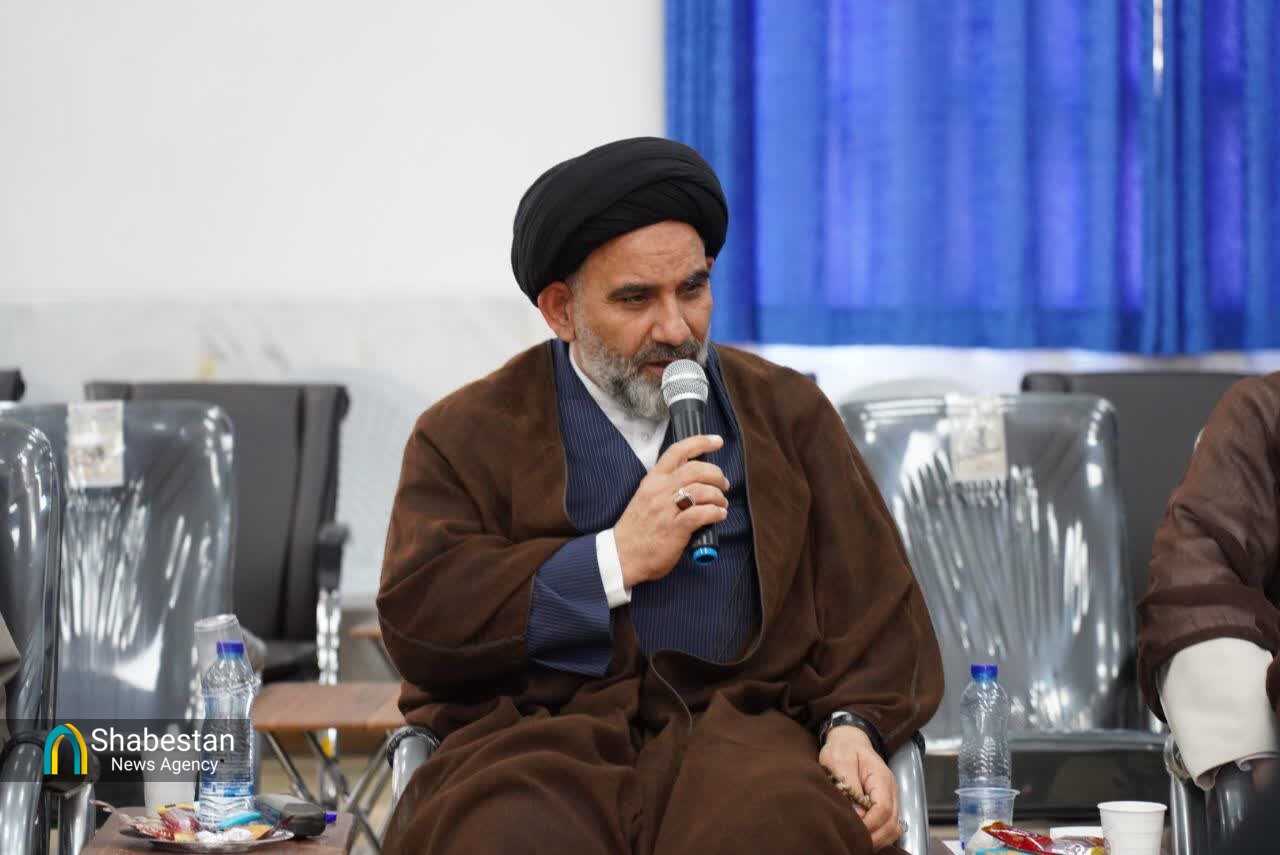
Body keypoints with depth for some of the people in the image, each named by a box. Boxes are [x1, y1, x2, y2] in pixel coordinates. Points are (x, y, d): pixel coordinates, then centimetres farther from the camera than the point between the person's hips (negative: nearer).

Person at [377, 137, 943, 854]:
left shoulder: (787, 412, 20)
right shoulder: (469, 434, 13)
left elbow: (870, 601, 15)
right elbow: (417, 621, -1)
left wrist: (853, 723, -6)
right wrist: (616, 560, -8)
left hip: (738, 728, 2)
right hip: (539, 739, -1)